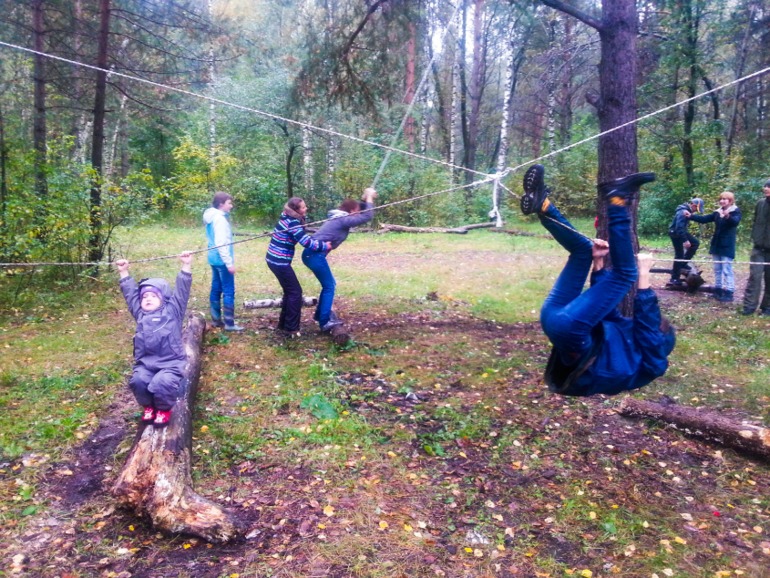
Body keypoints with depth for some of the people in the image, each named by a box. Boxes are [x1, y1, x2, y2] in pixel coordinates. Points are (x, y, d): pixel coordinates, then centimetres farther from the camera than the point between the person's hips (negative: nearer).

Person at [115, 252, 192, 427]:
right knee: (137, 381, -26)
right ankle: (148, 406, 7)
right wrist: (124, 272, 23)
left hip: (171, 363, -4)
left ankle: (164, 409, 3)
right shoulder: (140, 315, 18)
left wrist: (186, 266, -5)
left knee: (162, 383, -31)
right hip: (145, 363, 4)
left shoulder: (172, 311, 6)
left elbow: (182, 290, 0)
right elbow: (130, 293, 23)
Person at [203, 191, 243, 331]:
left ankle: (216, 319, 21)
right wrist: (229, 263, -22)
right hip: (222, 260, -10)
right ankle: (229, 323, -3)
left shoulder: (213, 217, 13)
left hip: (214, 259, 10)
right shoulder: (220, 219, -18)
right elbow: (221, 243, -23)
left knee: (216, 289, 14)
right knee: (229, 291, -6)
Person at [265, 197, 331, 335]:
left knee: (289, 291, 18)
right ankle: (291, 328, 4)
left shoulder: (289, 218, 9)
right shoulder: (292, 223, -20)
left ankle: (283, 324, 26)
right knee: (295, 292, -2)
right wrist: (325, 246, -11)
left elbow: (304, 238, 17)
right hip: (279, 262, -9)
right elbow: (307, 243, -24)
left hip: (275, 259, 9)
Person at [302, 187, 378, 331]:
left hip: (312, 253, 10)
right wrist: (369, 198, -4)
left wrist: (365, 199, 17)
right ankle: (325, 322, -1)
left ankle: (320, 314, 30)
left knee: (329, 284, 19)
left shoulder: (339, 217, 17)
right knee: (329, 287, -3)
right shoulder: (344, 220, -11)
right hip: (315, 255, -10)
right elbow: (367, 216, -15)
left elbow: (360, 212, 31)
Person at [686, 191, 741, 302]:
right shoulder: (718, 212, 10)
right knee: (717, 269, 14)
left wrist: (728, 216, -51)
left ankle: (729, 293, -3)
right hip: (716, 244, 7)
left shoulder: (735, 211, -10)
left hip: (727, 246, -7)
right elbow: (705, 219, 10)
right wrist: (691, 216, -2)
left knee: (727, 270, -7)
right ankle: (718, 289, 23)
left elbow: (735, 221, -29)